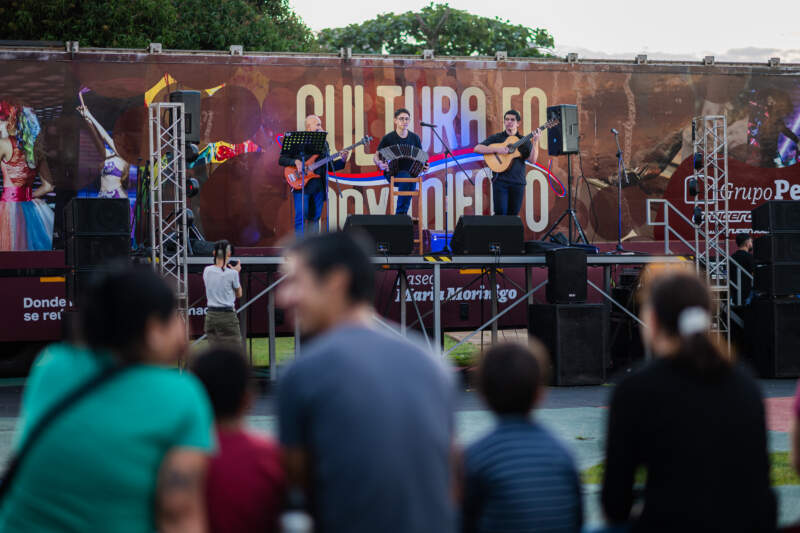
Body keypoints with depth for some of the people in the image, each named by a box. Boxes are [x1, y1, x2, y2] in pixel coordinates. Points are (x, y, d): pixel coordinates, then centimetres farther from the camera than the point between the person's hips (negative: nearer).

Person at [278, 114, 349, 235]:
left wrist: (342, 160, 2)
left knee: (315, 218, 7)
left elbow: (329, 166, 19)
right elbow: (281, 160, -3)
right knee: (301, 218, -10)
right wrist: (296, 162, -19)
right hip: (302, 184, -5)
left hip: (319, 187, 6)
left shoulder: (323, 143, 17)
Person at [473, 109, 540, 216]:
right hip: (500, 181, -2)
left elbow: (532, 159, -1)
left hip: (518, 182, 2)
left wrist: (535, 142, -14)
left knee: (513, 215, 1)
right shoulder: (495, 138, 8)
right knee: (500, 213, -13)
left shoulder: (524, 141, 12)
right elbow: (477, 149, -2)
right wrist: (496, 149, -14)